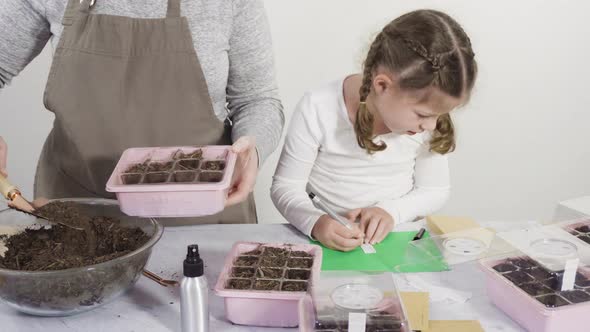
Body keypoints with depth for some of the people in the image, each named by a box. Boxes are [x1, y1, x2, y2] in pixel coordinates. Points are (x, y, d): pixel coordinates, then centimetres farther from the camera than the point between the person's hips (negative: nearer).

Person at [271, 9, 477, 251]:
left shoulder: (429, 123, -9)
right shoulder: (318, 111, -17)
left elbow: (435, 190, 4)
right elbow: (285, 186, -9)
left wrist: (391, 211, -15)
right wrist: (316, 222, -29)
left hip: (397, 243, 1)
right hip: (328, 242, -1)